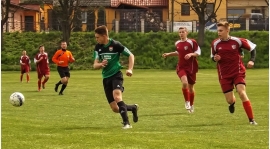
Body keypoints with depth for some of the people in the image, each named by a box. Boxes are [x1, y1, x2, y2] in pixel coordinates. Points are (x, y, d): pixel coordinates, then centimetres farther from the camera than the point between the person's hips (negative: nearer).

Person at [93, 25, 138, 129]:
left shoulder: (115, 45, -10)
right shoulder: (98, 47, 6)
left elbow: (131, 55, -1)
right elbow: (95, 65, 5)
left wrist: (130, 69, -15)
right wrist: (101, 64, -18)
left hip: (116, 75, -6)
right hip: (106, 78, 6)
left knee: (117, 96, -34)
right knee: (115, 108, 3)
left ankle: (126, 123, -32)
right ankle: (133, 108, 33)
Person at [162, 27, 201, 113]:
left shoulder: (192, 42, -7)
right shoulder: (177, 43, 9)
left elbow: (198, 52, -7)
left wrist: (191, 54, -23)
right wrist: (169, 54, 20)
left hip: (191, 67, -2)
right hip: (181, 67, 2)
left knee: (191, 87, 10)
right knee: (184, 83, -25)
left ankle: (191, 105, 30)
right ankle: (187, 101, -7)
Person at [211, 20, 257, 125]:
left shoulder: (237, 41, -9)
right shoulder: (215, 44, -3)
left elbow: (252, 47, 3)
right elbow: (213, 57, 12)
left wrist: (252, 60, -10)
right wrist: (215, 58, -12)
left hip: (238, 72, -2)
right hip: (224, 75, 2)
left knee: (242, 93, -21)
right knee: (229, 100, 0)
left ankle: (251, 119, -13)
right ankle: (232, 103, 43)